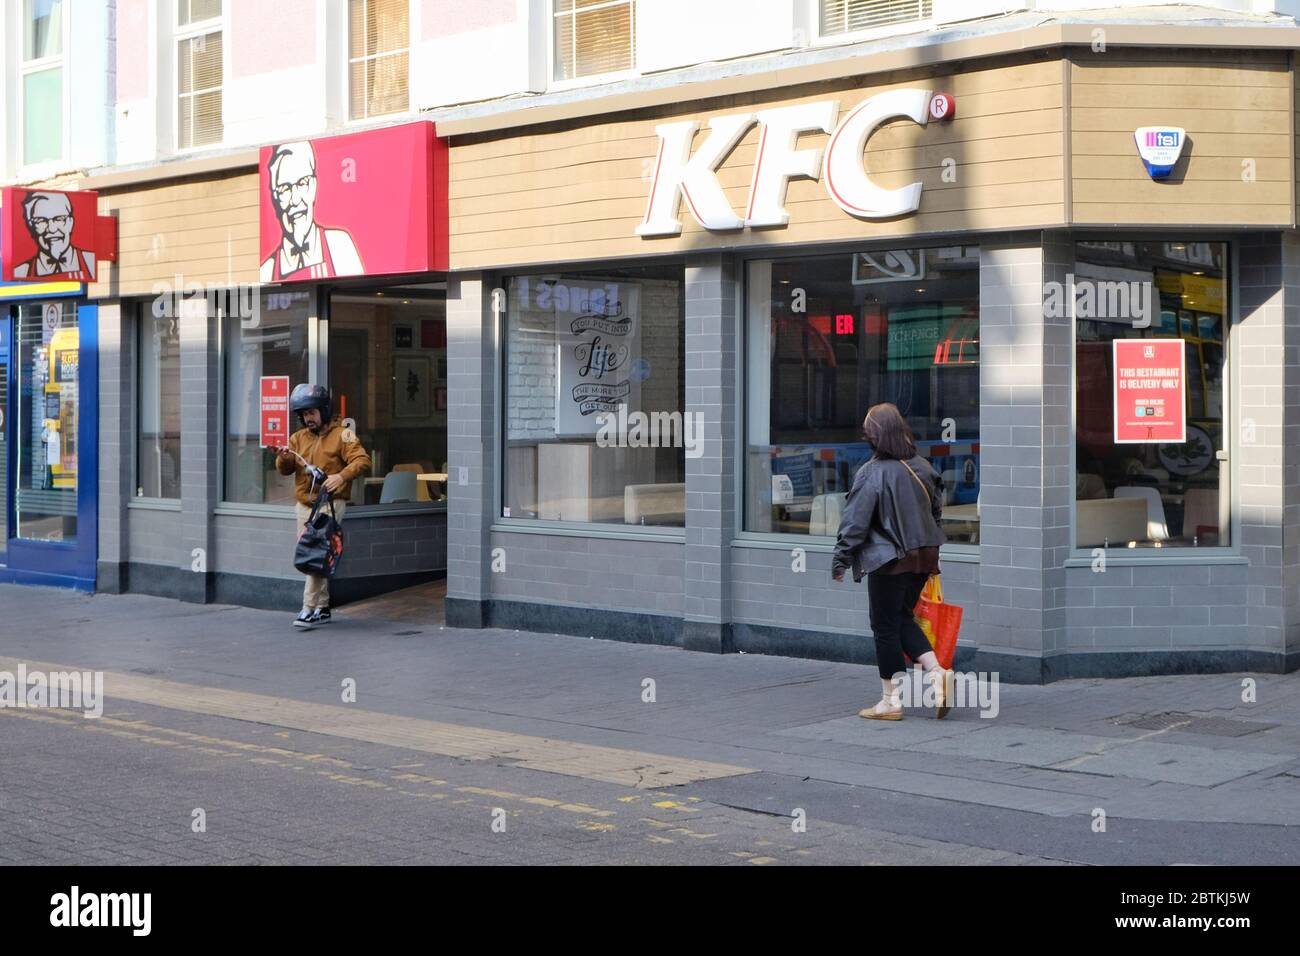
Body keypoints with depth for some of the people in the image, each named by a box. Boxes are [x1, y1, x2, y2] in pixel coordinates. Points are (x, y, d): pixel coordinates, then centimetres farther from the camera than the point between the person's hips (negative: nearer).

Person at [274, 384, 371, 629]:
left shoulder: (342, 434, -1)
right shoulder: (298, 438, 16)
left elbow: (362, 460, -12)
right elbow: (284, 470, 11)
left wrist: (341, 476, -27)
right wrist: (284, 458, -13)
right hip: (305, 504, 6)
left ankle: (309, 608, -14)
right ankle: (322, 608, 16)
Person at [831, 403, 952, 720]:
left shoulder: (872, 473, -17)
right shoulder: (921, 466, 4)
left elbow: (855, 521, -14)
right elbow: (937, 508, 14)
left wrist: (840, 559, -4)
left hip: (888, 560, -7)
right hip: (923, 556, 7)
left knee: (886, 626, 5)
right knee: (903, 618, 21)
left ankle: (891, 701, 10)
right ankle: (936, 673, 4)